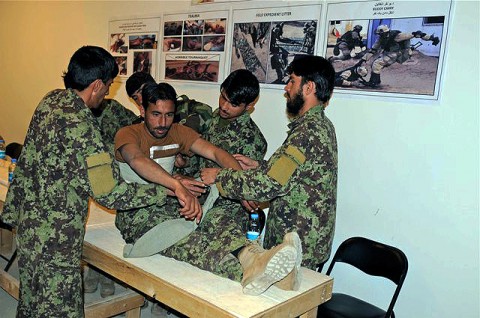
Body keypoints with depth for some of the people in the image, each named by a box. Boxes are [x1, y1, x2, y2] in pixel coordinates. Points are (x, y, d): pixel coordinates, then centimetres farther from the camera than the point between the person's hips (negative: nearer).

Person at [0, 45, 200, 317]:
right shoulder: (79, 125, -27)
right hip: (55, 239, -9)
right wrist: (171, 190, -25)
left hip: (30, 221, 9)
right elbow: (111, 194, -26)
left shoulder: (52, 100, 1)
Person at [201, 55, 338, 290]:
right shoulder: (320, 125, 10)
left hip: (297, 248, -9)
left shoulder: (308, 131, -23)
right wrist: (259, 166, 8)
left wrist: (219, 177, -14)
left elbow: (267, 185, -26)